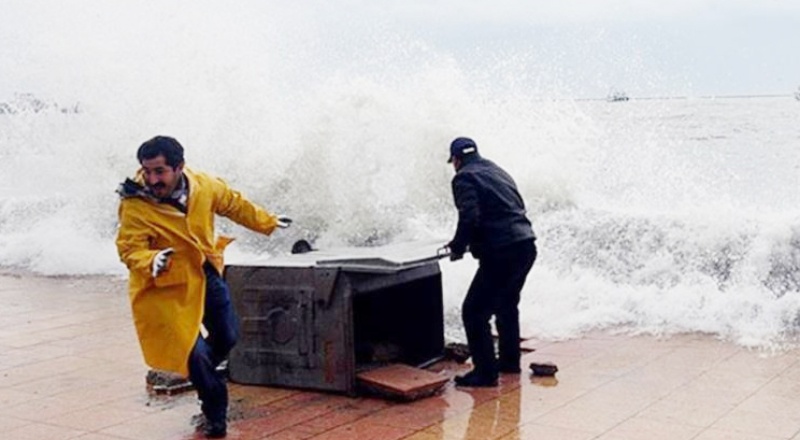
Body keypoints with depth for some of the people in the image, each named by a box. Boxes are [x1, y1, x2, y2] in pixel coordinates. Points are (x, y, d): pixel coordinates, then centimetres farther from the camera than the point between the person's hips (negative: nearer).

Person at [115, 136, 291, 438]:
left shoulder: (204, 186, -11)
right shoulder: (135, 206, -25)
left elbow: (234, 204, 7)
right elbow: (129, 249, -28)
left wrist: (267, 223, 19)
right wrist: (151, 263, -50)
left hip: (207, 274, 5)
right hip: (168, 284, -5)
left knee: (227, 336, 15)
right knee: (194, 350, -7)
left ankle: (193, 371, 46)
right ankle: (215, 413, 16)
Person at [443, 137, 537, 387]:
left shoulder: (464, 178, -5)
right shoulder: (497, 172, 21)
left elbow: (469, 218, -19)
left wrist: (458, 247, -2)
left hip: (501, 253, -9)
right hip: (526, 246, 9)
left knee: (474, 312, -1)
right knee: (506, 305, 27)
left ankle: (485, 371, -1)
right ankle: (509, 360, 38)